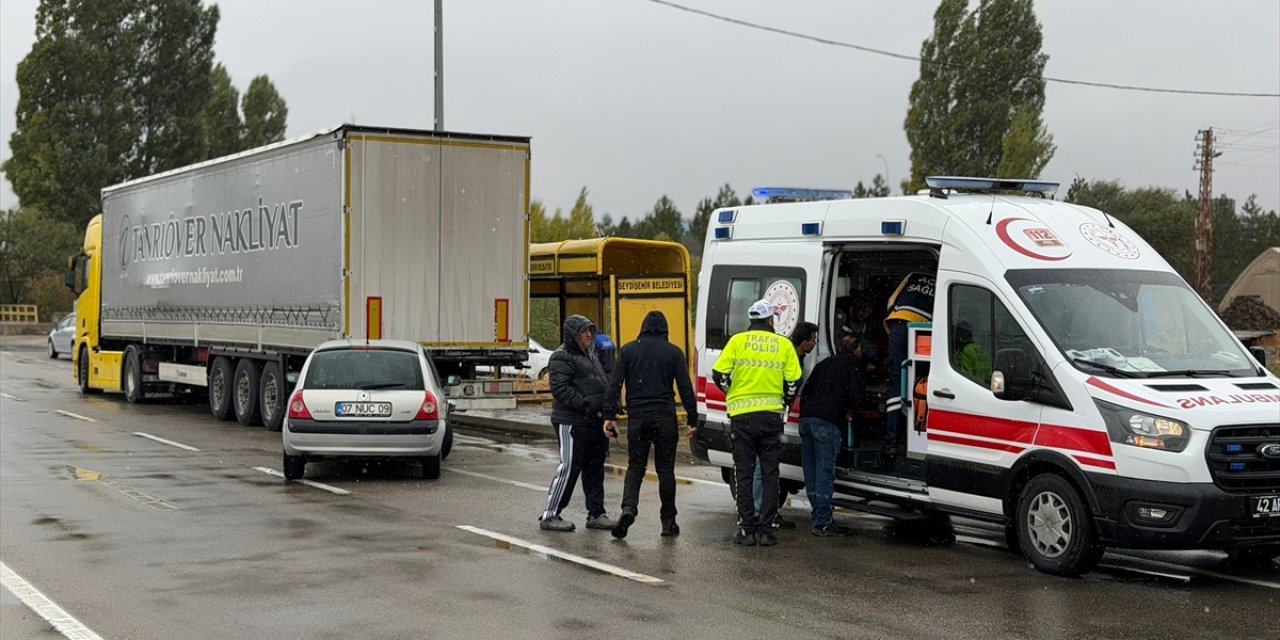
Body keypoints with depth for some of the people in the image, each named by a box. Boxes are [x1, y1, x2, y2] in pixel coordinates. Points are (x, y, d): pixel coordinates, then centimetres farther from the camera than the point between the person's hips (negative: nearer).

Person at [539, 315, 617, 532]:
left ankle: (596, 514, 19)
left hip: (595, 422, 9)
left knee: (595, 470, 12)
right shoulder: (562, 357, -9)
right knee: (569, 468, -8)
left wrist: (608, 408, 14)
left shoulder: (590, 355, 21)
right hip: (573, 423, -9)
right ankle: (550, 516, -2)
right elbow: (560, 388, -19)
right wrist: (584, 404, -26)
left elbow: (602, 384, 27)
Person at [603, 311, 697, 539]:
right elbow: (685, 388, 0)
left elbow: (615, 384, 0)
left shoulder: (629, 350, 5)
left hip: (637, 417, 1)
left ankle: (629, 508, -15)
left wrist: (610, 415, 1)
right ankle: (668, 521, 9)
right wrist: (692, 418, 4)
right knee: (665, 469, 7)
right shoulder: (674, 352, 3)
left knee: (635, 466, 9)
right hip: (665, 417, -1)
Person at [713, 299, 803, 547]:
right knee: (769, 475, 7)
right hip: (771, 416, 1)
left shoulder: (738, 340, 2)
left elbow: (719, 373, -2)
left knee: (744, 474, 6)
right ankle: (765, 530, 4)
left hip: (742, 415, 0)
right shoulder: (783, 344, 5)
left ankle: (747, 529, 5)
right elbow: (794, 381, 1)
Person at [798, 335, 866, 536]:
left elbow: (805, 391, 24)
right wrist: (848, 410, 16)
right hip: (828, 421, -7)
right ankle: (821, 523, -8)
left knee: (811, 472, 11)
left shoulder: (825, 363, 28)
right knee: (825, 472, -6)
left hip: (806, 418, 7)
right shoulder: (855, 364, 8)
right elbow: (857, 396, -3)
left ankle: (817, 517, 17)